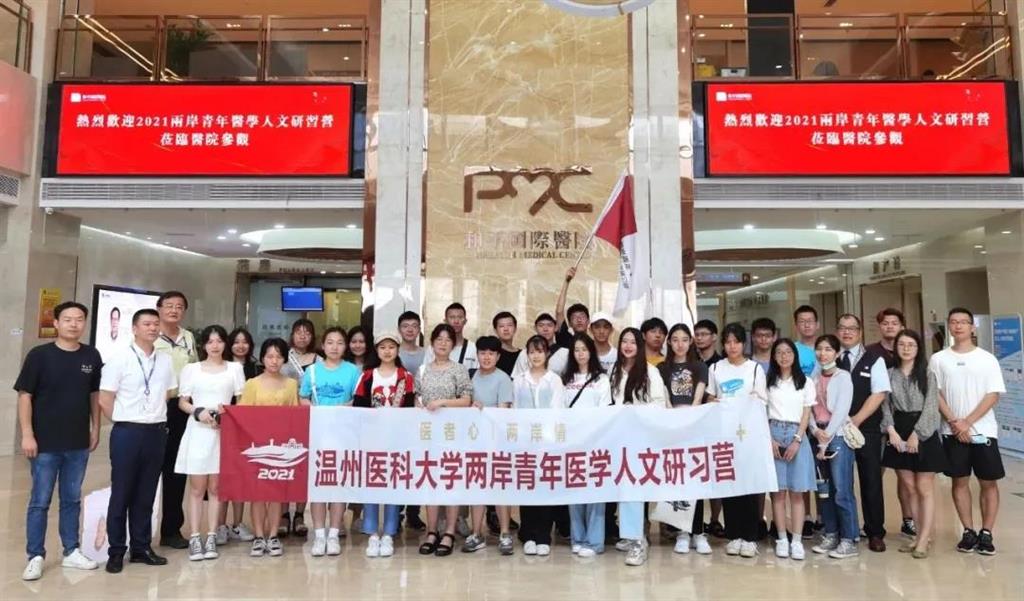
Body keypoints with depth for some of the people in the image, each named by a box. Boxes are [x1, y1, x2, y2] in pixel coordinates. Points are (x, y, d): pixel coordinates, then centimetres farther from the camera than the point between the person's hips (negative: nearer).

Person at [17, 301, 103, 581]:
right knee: (40, 501, 5)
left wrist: (95, 429, 8)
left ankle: (71, 552, 25)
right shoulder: (39, 355, -8)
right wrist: (27, 434, -11)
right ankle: (35, 557, 17)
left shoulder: (92, 356, 0)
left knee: (72, 500, 14)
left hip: (79, 443, 3)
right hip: (45, 443, -3)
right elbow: (25, 395, -7)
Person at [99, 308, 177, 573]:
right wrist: (126, 421, 0)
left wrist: (156, 418, 8)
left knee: (146, 494, 12)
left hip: (156, 433, 4)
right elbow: (105, 400, -6)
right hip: (127, 433, -4)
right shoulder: (120, 359, -6)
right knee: (121, 494, 5)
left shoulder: (165, 360, 7)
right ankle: (116, 552, 16)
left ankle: (142, 548, 22)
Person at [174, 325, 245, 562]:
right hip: (198, 431, 0)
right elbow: (182, 402, 6)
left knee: (215, 488, 5)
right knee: (197, 488, 2)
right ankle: (195, 538, 7)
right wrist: (198, 412, -12)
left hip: (224, 432, 1)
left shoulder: (235, 368, 8)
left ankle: (211, 537, 11)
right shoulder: (191, 369, 6)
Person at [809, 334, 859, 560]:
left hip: (838, 437, -5)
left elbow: (841, 411, -10)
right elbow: (809, 408, 8)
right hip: (818, 437, 5)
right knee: (824, 490, 10)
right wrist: (815, 431, -10)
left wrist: (826, 440, -12)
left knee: (841, 491, -6)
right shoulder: (813, 378, 12)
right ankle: (830, 535, 20)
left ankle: (849, 540, 3)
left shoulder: (843, 377, -3)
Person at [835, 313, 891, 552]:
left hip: (867, 429, -1)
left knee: (871, 481, 4)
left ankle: (875, 533, 17)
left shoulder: (874, 360, 3)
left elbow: (879, 393, -5)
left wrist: (856, 420, -12)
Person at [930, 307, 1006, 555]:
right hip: (953, 432, 1)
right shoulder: (938, 359, 3)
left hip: (983, 431, -1)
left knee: (989, 482, 3)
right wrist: (954, 422, -10)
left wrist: (968, 422, -13)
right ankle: (968, 532, 16)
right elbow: (935, 394, 1)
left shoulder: (987, 358, 0)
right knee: (960, 481, 6)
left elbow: (993, 396, -5)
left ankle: (986, 533, 14)